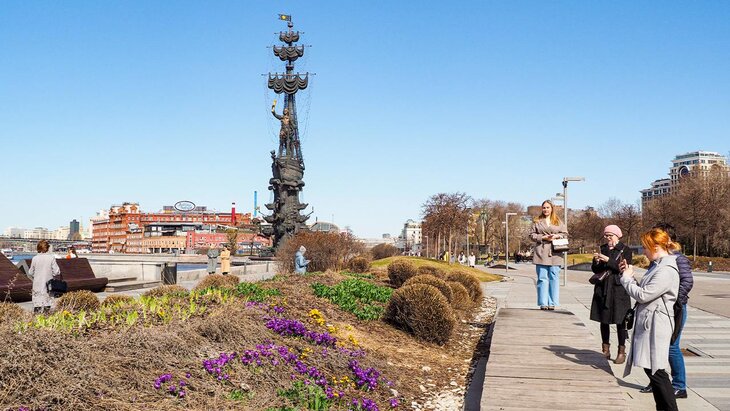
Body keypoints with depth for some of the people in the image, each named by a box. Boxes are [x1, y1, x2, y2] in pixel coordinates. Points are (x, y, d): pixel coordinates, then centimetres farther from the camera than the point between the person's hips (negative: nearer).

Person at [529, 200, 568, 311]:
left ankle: (552, 303, 5)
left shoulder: (558, 222, 14)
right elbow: (532, 235, 6)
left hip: (554, 254, 1)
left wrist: (556, 236, -7)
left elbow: (565, 234, 12)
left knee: (554, 278, -1)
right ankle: (543, 303, 2)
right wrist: (543, 237, -9)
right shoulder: (537, 222, 10)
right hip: (541, 253, -1)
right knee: (542, 278, -2)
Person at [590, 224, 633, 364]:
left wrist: (608, 260, -22)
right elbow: (595, 270, 10)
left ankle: (622, 352, 4)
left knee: (620, 321, -3)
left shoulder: (625, 250, -1)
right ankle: (606, 350, 18)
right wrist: (596, 262, -10)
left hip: (618, 290, -4)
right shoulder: (602, 249, 12)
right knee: (603, 320, 7)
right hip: (602, 289, 4)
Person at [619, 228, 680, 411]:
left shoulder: (667, 270, -18)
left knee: (656, 371, -6)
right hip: (647, 323, 10)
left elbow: (643, 295, -20)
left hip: (655, 325, -10)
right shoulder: (658, 266, 14)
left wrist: (626, 278, -6)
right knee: (652, 370, 14)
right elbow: (644, 291, 16)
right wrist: (629, 274, 6)